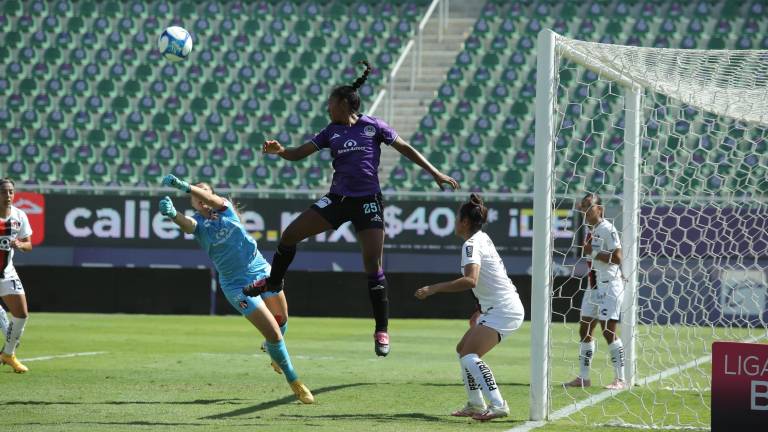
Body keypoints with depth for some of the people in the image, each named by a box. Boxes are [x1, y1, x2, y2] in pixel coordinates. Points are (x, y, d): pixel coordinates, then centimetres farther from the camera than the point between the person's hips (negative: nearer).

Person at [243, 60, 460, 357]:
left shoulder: (372, 126, -3)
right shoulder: (331, 132, 8)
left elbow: (405, 149, 4)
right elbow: (299, 154, 5)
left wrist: (435, 173, 2)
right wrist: (279, 151, -17)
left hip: (368, 202, -4)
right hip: (338, 199, 4)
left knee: (373, 266, -9)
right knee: (289, 235, -2)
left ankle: (382, 330, -1)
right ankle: (273, 283, 23)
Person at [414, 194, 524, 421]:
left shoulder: (472, 245, -15)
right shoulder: (483, 239, 15)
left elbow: (470, 280, -32)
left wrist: (434, 288, -31)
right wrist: (481, 311, 29)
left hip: (504, 309, -10)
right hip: (496, 308, 10)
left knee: (469, 356, -19)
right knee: (463, 350, 17)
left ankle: (498, 405, -29)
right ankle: (476, 405, 20)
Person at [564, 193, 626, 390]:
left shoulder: (607, 229, -13)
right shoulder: (590, 229, 14)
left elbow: (617, 257, -21)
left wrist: (593, 253, -18)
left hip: (609, 286, -9)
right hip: (593, 285, 9)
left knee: (609, 331, -10)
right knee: (585, 330, 8)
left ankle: (620, 379, -6)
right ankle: (583, 377, 14)